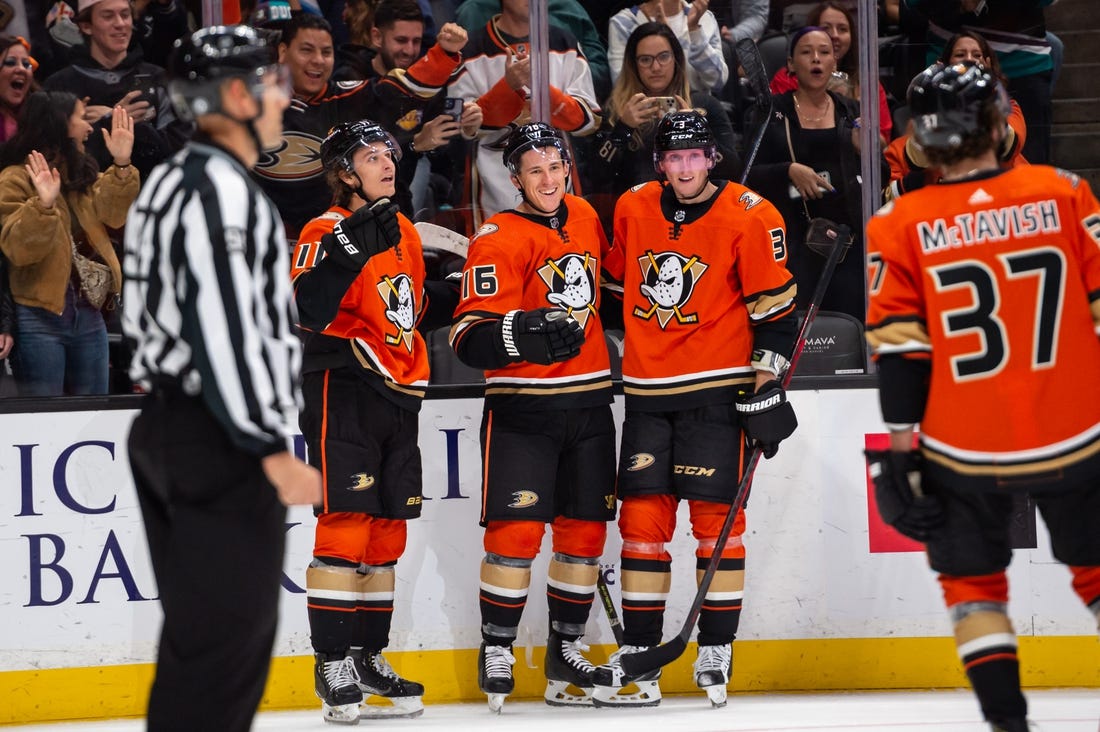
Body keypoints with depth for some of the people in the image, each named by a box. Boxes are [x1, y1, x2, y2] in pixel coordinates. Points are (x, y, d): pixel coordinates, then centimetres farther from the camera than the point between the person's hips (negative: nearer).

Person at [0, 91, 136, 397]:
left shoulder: (82, 172, 15)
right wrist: (43, 205, -31)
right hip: (40, 319, -7)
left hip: (89, 316, 7)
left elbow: (111, 216, -1)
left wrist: (121, 165, -9)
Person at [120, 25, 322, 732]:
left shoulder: (173, 182, 16)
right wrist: (273, 450, -23)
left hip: (168, 428, 11)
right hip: (219, 444, -11)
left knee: (207, 628, 16)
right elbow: (227, 330, -23)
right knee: (221, 641, -9)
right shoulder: (222, 190, -17)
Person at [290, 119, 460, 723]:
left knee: (387, 531, 11)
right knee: (346, 525, -11)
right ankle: (333, 666, -7)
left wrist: (458, 296, 16)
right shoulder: (326, 233, -9)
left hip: (398, 396, 8)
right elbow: (310, 310, -25)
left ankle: (368, 657, 21)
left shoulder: (402, 231, 16)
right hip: (344, 389, -8)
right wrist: (351, 248, -33)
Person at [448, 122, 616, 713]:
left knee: (585, 529, 7)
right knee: (517, 530, -13)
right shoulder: (498, 241, -10)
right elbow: (470, 337, -18)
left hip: (588, 402, 6)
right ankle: (496, 652, 1)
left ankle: (566, 653, 18)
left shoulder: (584, 217, 10)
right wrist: (526, 332, -34)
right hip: (522, 404, -6)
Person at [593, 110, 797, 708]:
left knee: (715, 516, -4)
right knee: (642, 517, 3)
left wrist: (766, 385, -10)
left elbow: (773, 306, -7)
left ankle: (716, 652, 3)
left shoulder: (749, 217, -9)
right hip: (646, 389, 4)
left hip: (716, 388, -4)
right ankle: (638, 657, 6)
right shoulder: (632, 209, 5)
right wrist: (618, 356, 21)